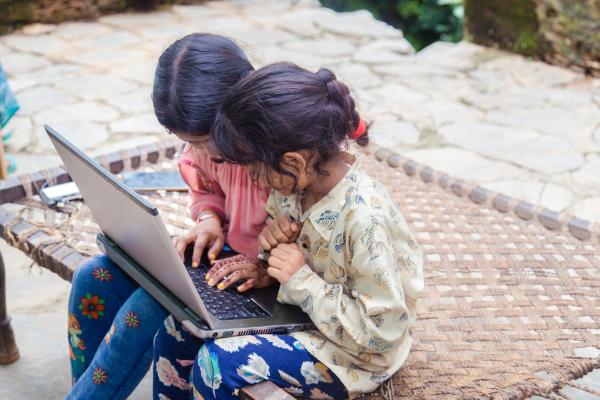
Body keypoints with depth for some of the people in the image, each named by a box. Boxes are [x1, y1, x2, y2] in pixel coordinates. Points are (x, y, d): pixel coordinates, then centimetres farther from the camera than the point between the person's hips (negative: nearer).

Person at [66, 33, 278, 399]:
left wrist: (270, 271, -31)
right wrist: (209, 220, -7)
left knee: (151, 306, -27)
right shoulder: (210, 140, -8)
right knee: (94, 279, -4)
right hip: (226, 248, 7)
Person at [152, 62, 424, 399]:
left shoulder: (364, 218, -32)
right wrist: (274, 237, -11)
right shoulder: (303, 180, -9)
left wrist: (301, 280, -25)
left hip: (352, 355, -8)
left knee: (217, 363, -22)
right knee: (180, 327, 1)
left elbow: (382, 330, -28)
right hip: (303, 316, 8)